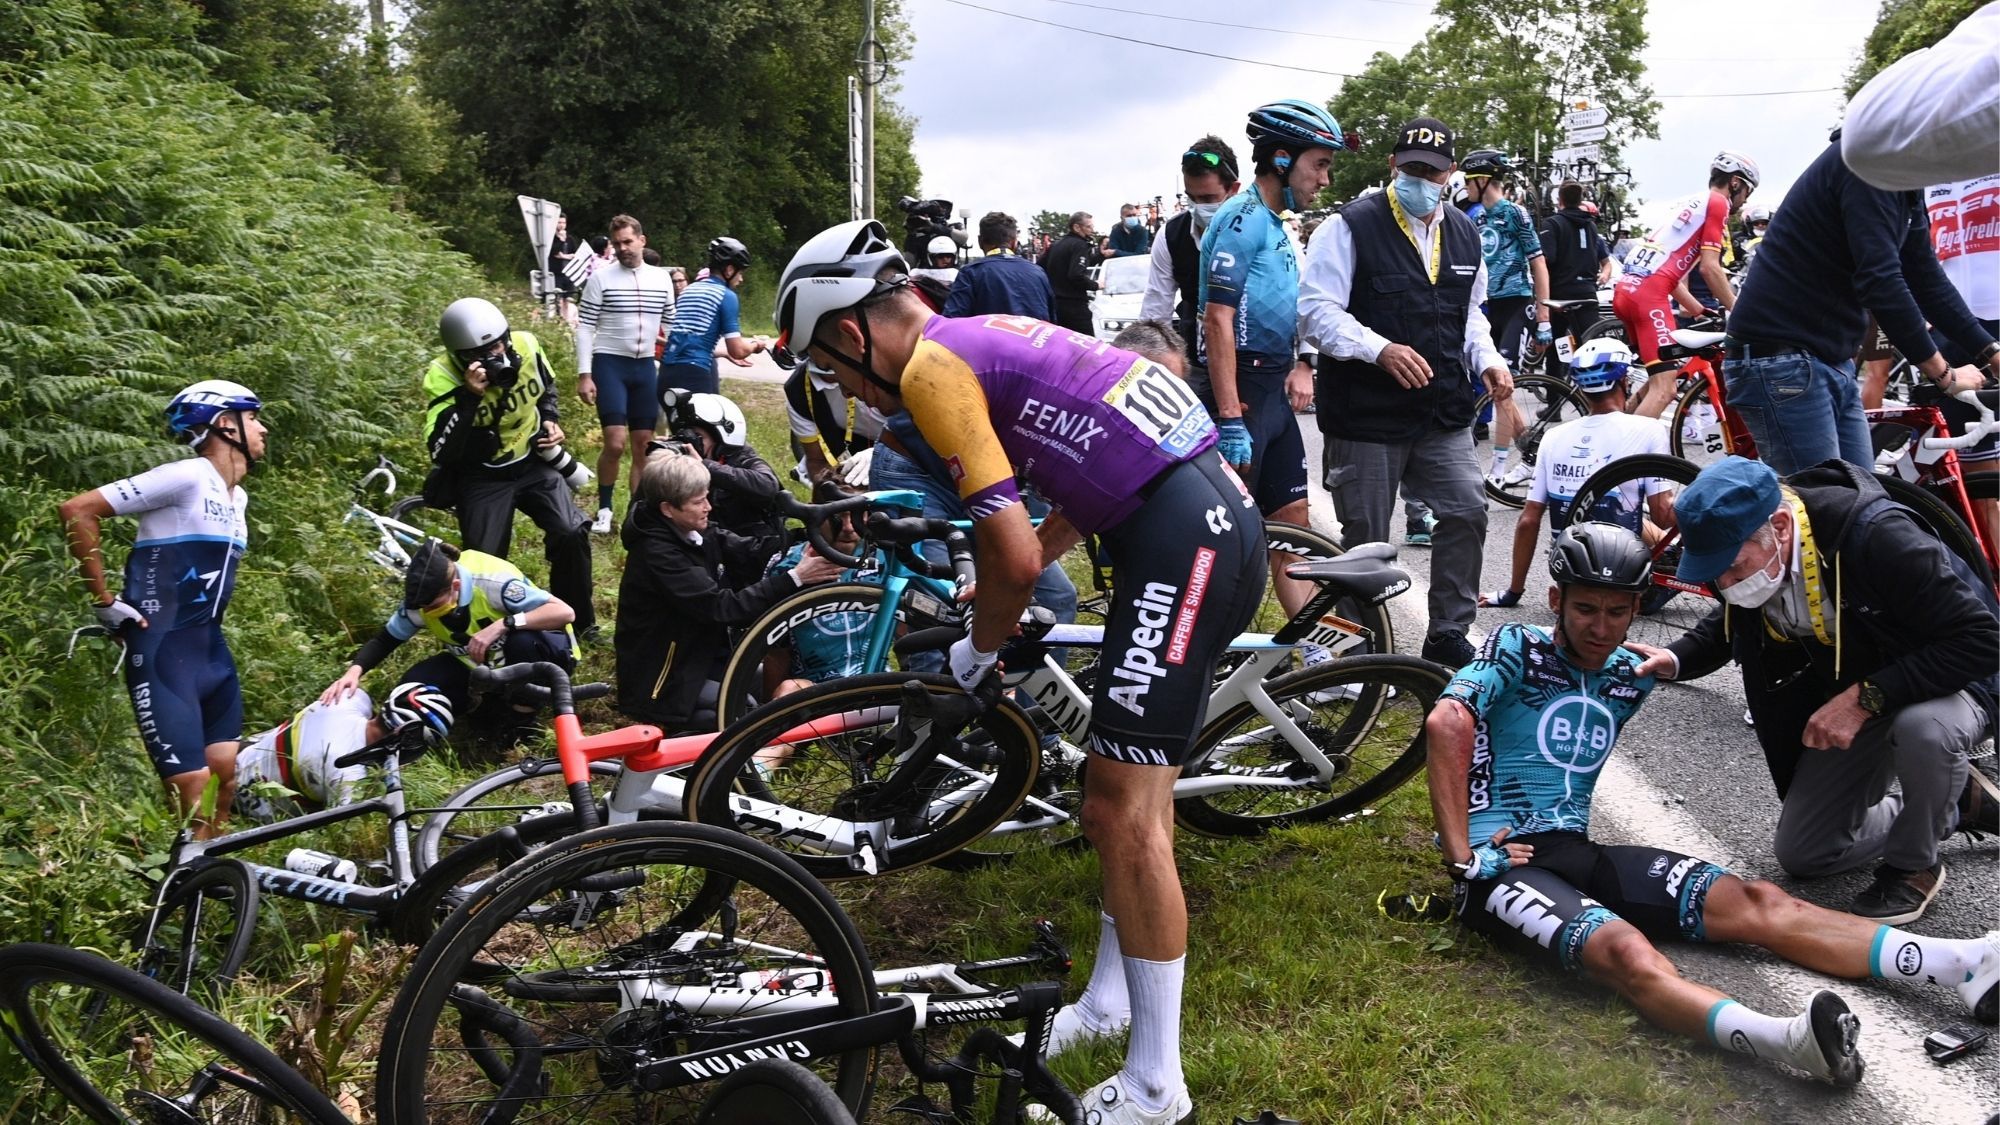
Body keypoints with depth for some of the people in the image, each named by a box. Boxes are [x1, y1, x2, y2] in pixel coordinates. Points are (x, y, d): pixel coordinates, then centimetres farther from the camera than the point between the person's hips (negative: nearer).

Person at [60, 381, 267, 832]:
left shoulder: (238, 497, 14)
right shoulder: (186, 477, -12)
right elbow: (77, 511, -16)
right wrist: (105, 600, -13)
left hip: (212, 651, 8)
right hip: (164, 652, -8)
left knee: (231, 783, 8)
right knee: (195, 793, -11)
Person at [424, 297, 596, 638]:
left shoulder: (526, 346, -12)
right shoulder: (442, 377, -24)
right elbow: (442, 453, -33)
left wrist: (551, 421, -4)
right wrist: (467, 397, -40)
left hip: (534, 463, 3)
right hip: (482, 477, -3)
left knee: (571, 535, -13)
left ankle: (579, 623, 6)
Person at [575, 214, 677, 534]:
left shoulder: (662, 278, 6)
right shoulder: (601, 277, -5)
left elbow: (671, 324, 13)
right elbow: (585, 327, -5)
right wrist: (584, 374, -11)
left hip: (646, 366, 4)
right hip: (610, 364, -4)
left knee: (644, 444, 6)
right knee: (615, 442, -12)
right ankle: (604, 509, 7)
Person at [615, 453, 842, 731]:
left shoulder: (696, 534, 2)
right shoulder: (657, 555, -25)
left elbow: (755, 554, -7)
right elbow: (721, 607, -30)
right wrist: (795, 578, -34)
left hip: (704, 657, 9)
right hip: (665, 682, -9)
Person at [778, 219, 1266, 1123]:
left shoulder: (930, 365, -8)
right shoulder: (987, 336, 20)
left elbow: (1014, 552, -14)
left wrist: (980, 647, 5)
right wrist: (999, 582, 27)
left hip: (1182, 544, -10)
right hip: (1220, 521, 10)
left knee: (1124, 813, -4)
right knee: (1132, 790, 19)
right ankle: (1110, 1001, 34)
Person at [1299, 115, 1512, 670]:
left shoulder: (1463, 232, 12)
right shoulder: (1352, 227, -9)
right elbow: (1317, 310, -15)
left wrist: (1488, 359, 4)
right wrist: (1381, 350, -28)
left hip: (1444, 412, 5)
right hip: (1367, 416, -5)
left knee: (1468, 511, 1)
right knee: (1366, 540, 4)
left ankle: (1448, 635, 18)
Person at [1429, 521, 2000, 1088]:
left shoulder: (1632, 676, 13)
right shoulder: (1518, 648, -7)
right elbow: (1447, 723, -23)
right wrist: (1462, 859, -26)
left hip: (1577, 850, 7)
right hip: (1498, 861, -7)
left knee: (1755, 904, -12)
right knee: (1627, 951, -35)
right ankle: (1791, 1039, -59)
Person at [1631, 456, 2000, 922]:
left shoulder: (1877, 536, -36)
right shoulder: (1741, 548, -14)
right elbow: (1730, 625, 7)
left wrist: (1866, 698, -39)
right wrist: (1676, 660, -13)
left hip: (1950, 681, -6)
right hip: (1846, 695, 6)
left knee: (1923, 728, -42)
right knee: (1803, 854, 5)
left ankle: (1913, 865, -11)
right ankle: (1957, 802, 24)